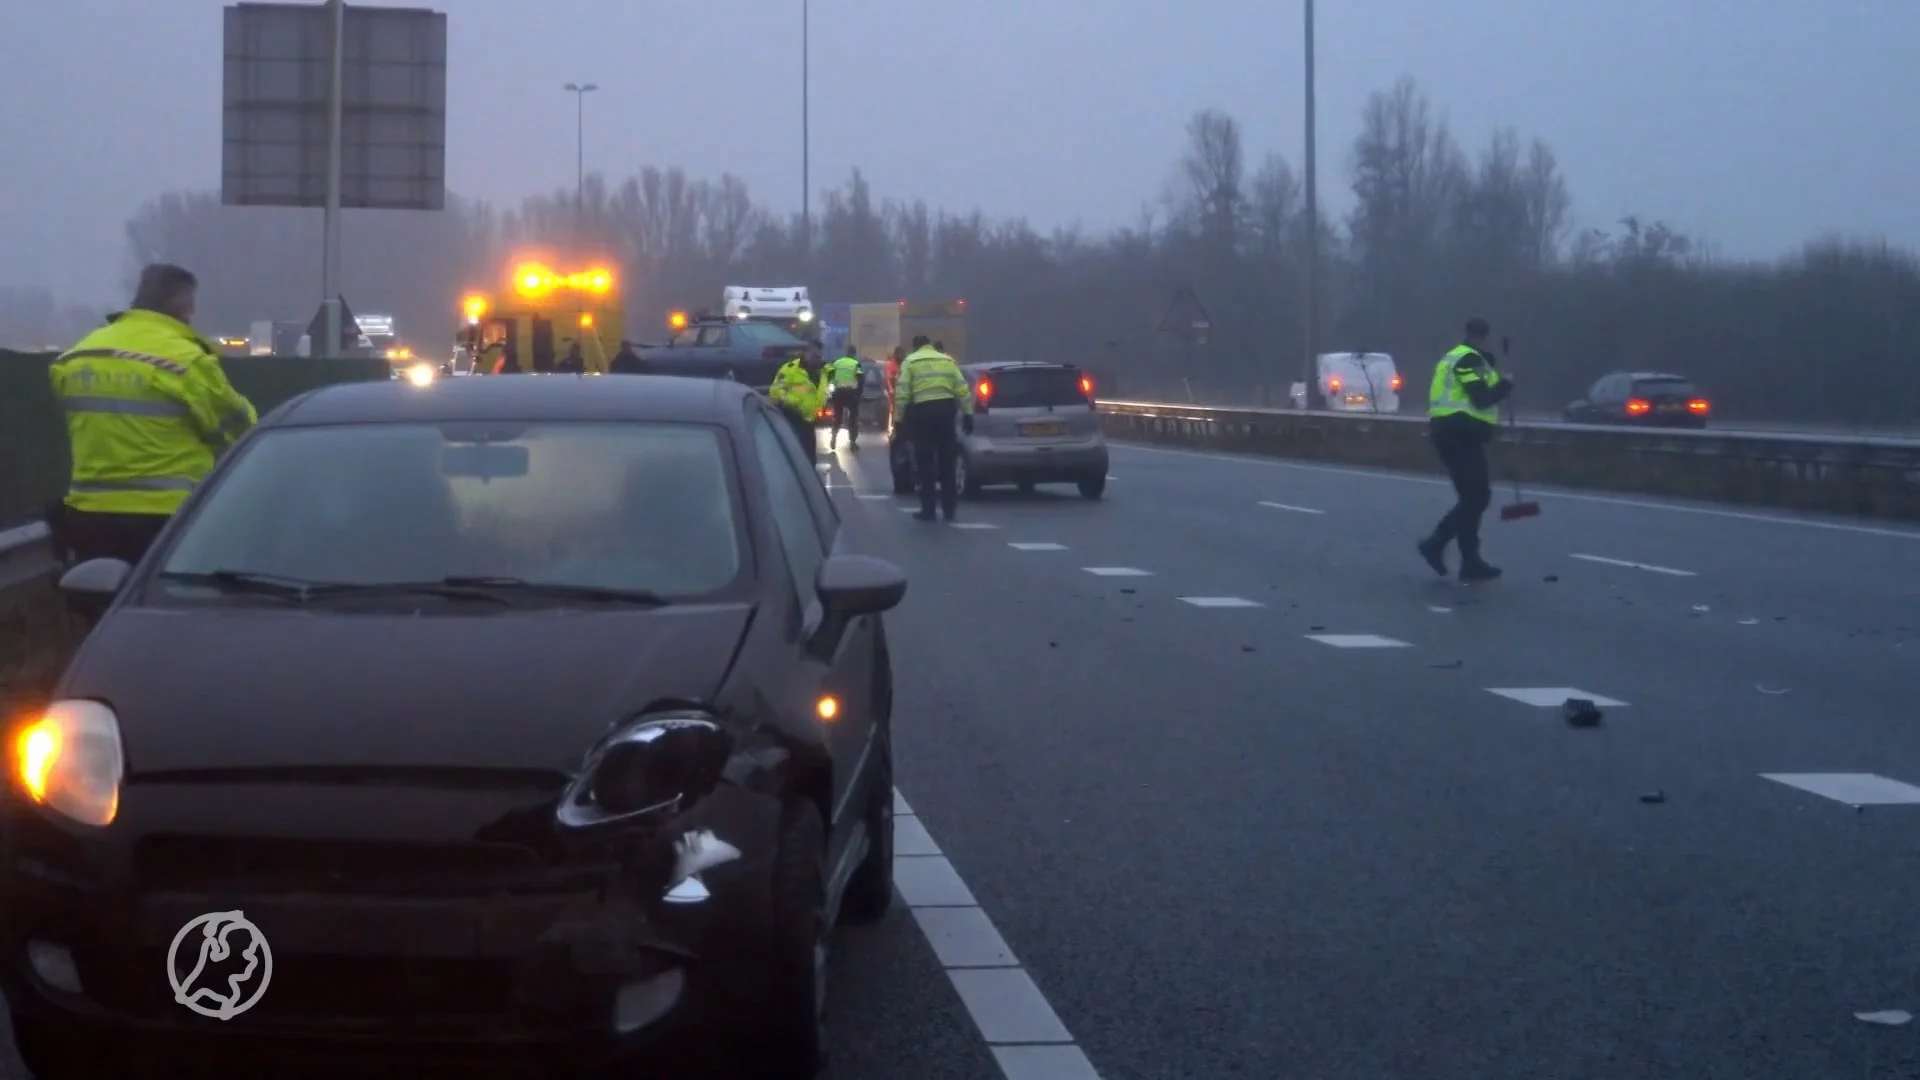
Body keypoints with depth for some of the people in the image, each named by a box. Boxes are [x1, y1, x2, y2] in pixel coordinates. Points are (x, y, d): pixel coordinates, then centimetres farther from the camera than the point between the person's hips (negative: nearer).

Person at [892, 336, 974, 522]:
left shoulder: (910, 362, 4)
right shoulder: (947, 360, 13)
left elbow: (902, 393, -5)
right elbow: (962, 389, 6)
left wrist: (898, 418, -2)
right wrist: (967, 414, 9)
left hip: (923, 411, -3)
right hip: (946, 408, 3)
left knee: (925, 461, 4)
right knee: (946, 461, 12)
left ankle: (928, 510, 2)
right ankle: (949, 509, 14)